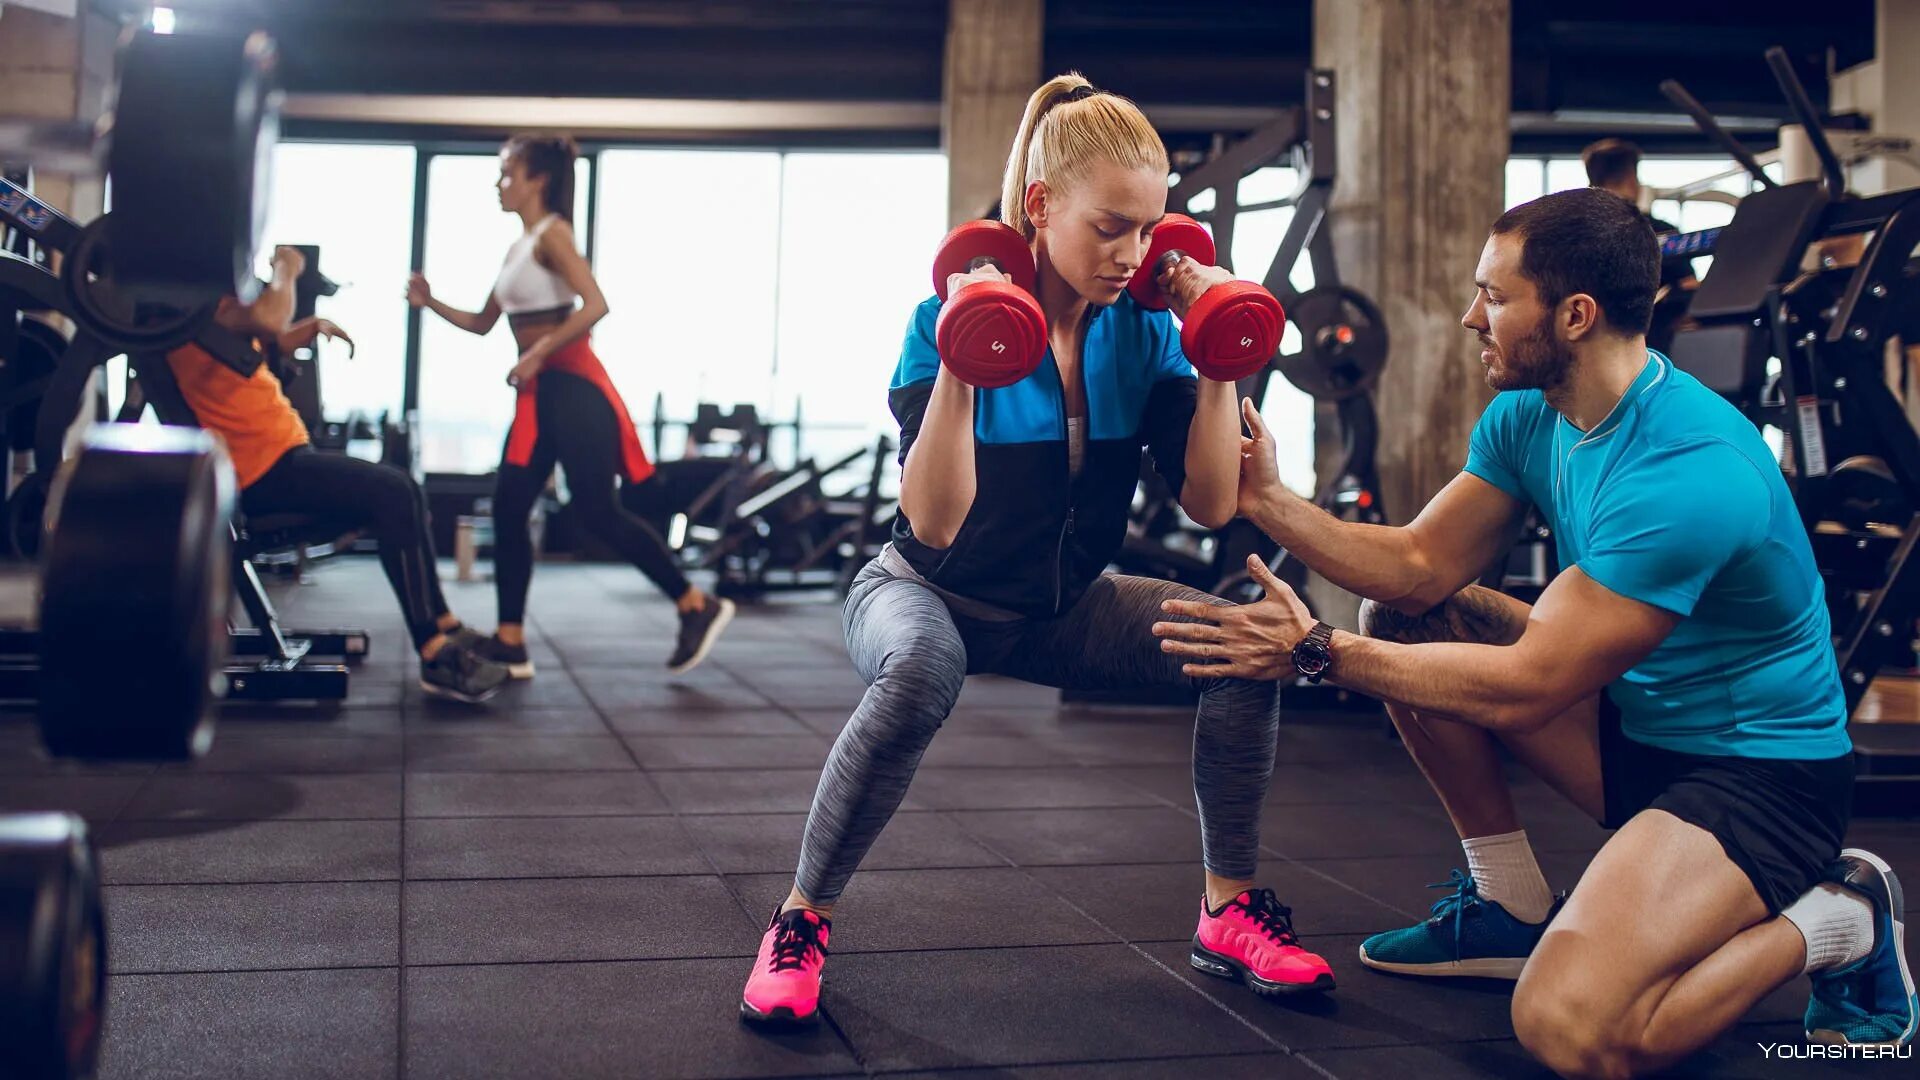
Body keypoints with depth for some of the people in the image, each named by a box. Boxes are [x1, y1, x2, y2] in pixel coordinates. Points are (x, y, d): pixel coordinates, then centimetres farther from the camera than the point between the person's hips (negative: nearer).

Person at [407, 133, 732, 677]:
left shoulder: (553, 234, -9)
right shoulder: (519, 247, 17)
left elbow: (596, 306, -23)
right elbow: (483, 323, 22)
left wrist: (538, 353, -23)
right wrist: (431, 303, 9)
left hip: (572, 386, -9)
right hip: (538, 392, 9)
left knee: (598, 513, -10)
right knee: (508, 508, 4)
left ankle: (698, 606, -1)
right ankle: (510, 642, 7)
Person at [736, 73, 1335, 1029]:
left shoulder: (1144, 332, -8)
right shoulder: (950, 320, -20)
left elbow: (1211, 504, -13)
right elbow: (936, 524, -30)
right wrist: (960, 364, -39)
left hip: (1065, 608, 5)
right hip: (932, 595, -4)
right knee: (920, 670, -40)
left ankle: (1230, 912, 2)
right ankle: (800, 922, -19)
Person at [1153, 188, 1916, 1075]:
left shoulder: (1690, 472, -29)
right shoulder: (1528, 413, -2)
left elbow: (1524, 689, -28)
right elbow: (1422, 566, -1)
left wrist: (1315, 653, -26)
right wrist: (1268, 501, -11)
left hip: (1757, 766, -9)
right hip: (1636, 720, 9)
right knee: (1401, 620, 1)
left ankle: (1833, 919, -1)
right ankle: (1513, 908, 12)